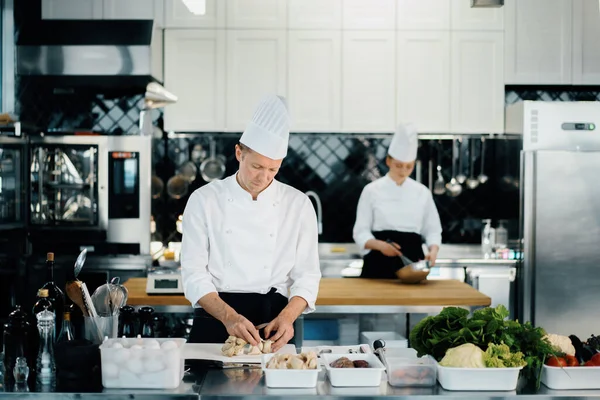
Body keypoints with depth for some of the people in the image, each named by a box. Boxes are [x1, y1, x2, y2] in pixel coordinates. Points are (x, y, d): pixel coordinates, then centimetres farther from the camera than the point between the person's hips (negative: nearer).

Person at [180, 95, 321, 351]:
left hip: (273, 321, 1)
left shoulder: (298, 204, 4)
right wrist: (229, 316, -18)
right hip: (214, 320, -1)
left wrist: (287, 316, -15)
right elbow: (194, 274, -3)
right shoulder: (204, 200, 0)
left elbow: (307, 275, 4)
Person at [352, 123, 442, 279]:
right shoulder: (372, 190, -1)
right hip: (380, 263, -2)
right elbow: (361, 232, -2)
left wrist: (433, 250, -11)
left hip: (412, 261, 2)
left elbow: (432, 229, 10)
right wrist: (380, 245, -21)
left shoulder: (422, 192, 7)